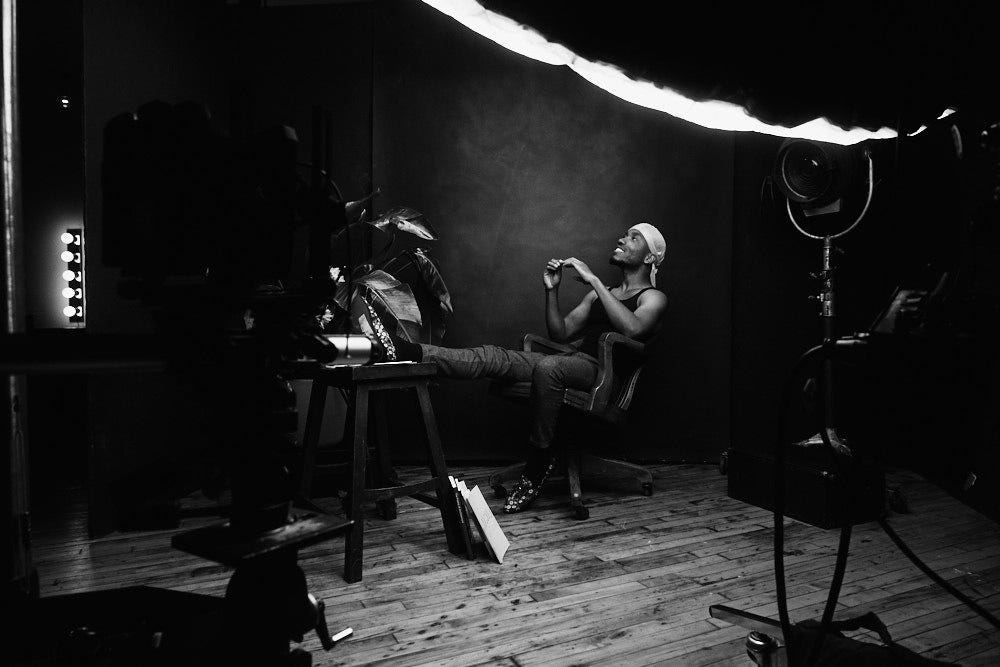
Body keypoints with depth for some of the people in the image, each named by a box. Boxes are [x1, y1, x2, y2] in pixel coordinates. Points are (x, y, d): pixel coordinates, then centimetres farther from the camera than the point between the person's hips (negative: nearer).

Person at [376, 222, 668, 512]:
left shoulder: (653, 298, 7)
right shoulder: (599, 293, 29)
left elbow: (633, 329, -19)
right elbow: (560, 333, 21)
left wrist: (593, 280, -16)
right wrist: (552, 290, 7)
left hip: (599, 369, -6)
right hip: (570, 360, 6)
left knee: (547, 367, -38)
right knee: (492, 356, -14)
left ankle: (540, 459, -24)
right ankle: (405, 352, -26)